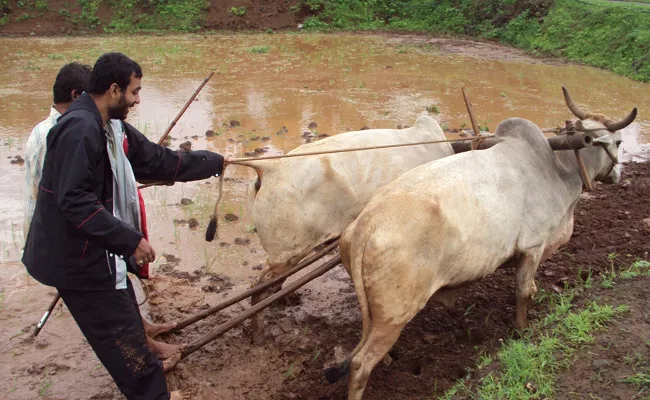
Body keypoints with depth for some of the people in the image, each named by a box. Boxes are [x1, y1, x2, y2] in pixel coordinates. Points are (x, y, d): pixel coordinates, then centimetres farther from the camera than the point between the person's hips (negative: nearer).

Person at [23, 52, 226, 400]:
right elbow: (75, 201, -29)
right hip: (77, 257, -10)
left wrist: (214, 162, 21)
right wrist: (130, 240, -27)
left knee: (124, 319, 24)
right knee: (118, 329, 4)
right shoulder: (80, 129, -25)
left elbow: (158, 160, 15)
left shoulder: (109, 127, 6)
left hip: (98, 251, 10)